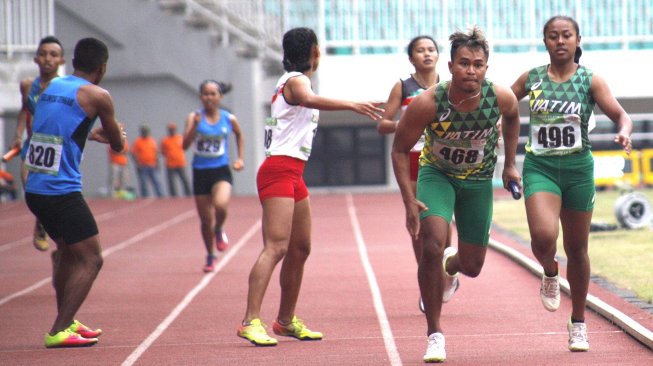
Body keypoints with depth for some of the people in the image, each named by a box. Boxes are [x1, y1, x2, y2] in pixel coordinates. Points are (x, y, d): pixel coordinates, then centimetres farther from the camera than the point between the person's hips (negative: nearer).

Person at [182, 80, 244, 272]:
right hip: (200, 172, 1)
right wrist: (194, 126, -29)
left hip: (221, 171, -1)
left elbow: (240, 136, 22)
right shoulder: (194, 117, -4)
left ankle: (219, 231, 3)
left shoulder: (229, 119, 0)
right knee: (205, 220, 7)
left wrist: (240, 158, 14)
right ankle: (210, 256, 29)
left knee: (221, 205, -30)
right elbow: (185, 145, -16)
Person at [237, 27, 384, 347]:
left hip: (293, 175, 10)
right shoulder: (296, 80, -10)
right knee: (276, 247, -18)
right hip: (279, 171, -10)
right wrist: (352, 105, -46)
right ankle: (250, 322, -25)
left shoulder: (295, 80, 20)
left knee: (300, 249, 13)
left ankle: (286, 320, 22)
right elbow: (309, 100, -33)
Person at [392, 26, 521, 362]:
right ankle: (434, 335, -10)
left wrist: (509, 165, 6)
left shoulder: (501, 97, -23)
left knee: (472, 267, 9)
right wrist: (409, 201, -21)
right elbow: (399, 149, -15)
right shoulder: (427, 103, -28)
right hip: (436, 174, -2)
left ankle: (450, 265, 50)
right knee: (432, 246, -24)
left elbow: (512, 118, 4)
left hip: (478, 180, 2)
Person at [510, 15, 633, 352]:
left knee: (577, 249, 8)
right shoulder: (531, 79, 3)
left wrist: (624, 133, -28)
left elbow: (620, 115, -6)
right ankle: (550, 274, 13)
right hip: (540, 168, 0)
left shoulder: (590, 81, -1)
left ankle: (578, 323, 25)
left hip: (578, 169, 0)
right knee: (543, 236, -24)